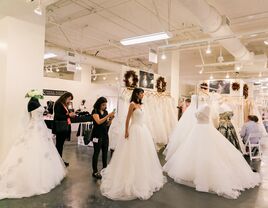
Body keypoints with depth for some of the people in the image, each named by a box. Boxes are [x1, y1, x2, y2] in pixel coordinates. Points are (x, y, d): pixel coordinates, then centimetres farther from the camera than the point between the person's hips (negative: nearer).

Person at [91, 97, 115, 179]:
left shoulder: (106, 112, 11)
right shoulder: (95, 111, -6)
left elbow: (107, 124, 12)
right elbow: (98, 122, -20)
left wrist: (111, 119, -6)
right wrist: (108, 115, -23)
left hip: (105, 134, 6)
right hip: (97, 135, -6)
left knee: (105, 152, 8)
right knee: (96, 152, -2)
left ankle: (104, 169, 21)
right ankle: (95, 172, 5)